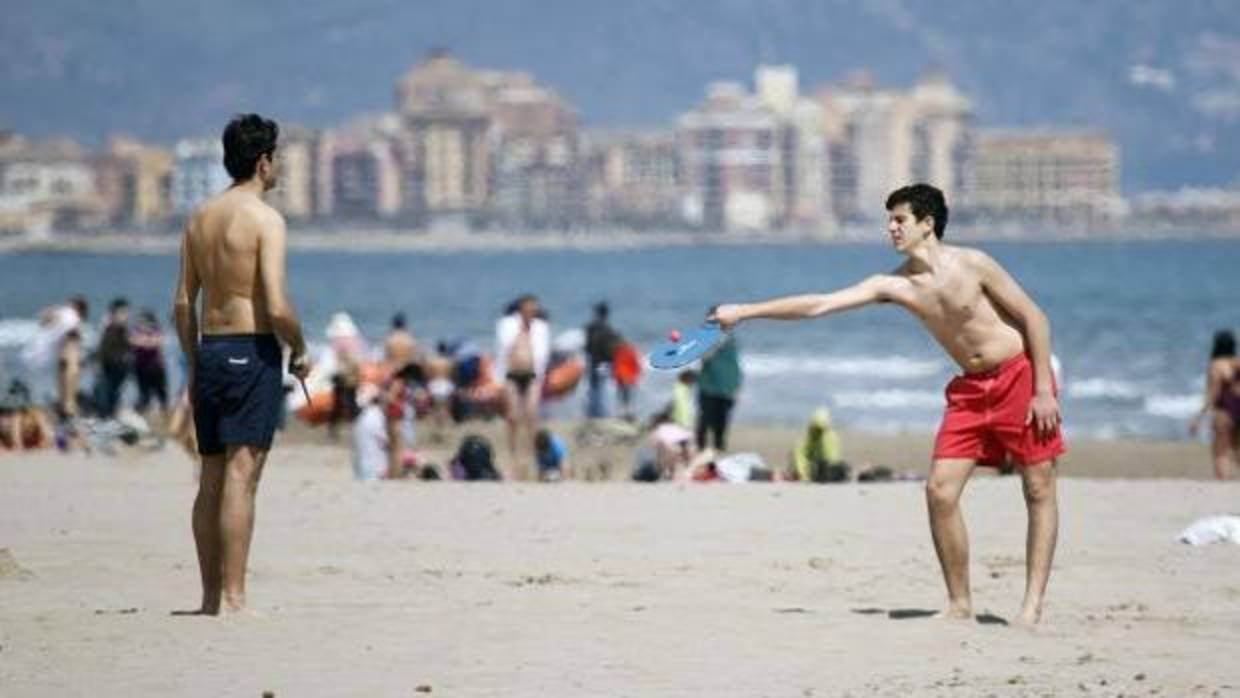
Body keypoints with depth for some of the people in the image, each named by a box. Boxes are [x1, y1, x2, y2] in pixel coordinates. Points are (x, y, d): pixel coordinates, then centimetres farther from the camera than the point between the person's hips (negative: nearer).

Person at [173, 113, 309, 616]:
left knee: (212, 480, 12)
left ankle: (211, 596, 16)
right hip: (252, 351, -7)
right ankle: (233, 597, -11)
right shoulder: (265, 219, -11)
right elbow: (277, 307, -18)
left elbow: (183, 301, 12)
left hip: (209, 349, 7)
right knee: (242, 476, -8)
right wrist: (299, 351, -1)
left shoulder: (200, 217, 10)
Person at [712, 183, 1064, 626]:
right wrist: (746, 312, -10)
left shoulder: (971, 265, -13)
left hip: (1020, 374, -5)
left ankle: (1032, 605, -1)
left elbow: (1034, 318, -9)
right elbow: (819, 305, -4)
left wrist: (1043, 390, -14)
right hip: (970, 389, 5)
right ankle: (959, 605, 1)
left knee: (1039, 490, -4)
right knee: (940, 490, -6)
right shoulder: (895, 285, 0)